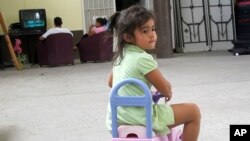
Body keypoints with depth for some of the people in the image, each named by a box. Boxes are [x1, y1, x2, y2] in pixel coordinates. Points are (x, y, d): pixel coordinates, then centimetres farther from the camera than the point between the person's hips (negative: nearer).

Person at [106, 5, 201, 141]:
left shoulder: (120, 55, 5)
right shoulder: (143, 58, -21)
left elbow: (111, 82, 21)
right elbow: (165, 89, -13)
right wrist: (168, 91, 9)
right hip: (141, 118, -9)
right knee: (193, 111, -1)